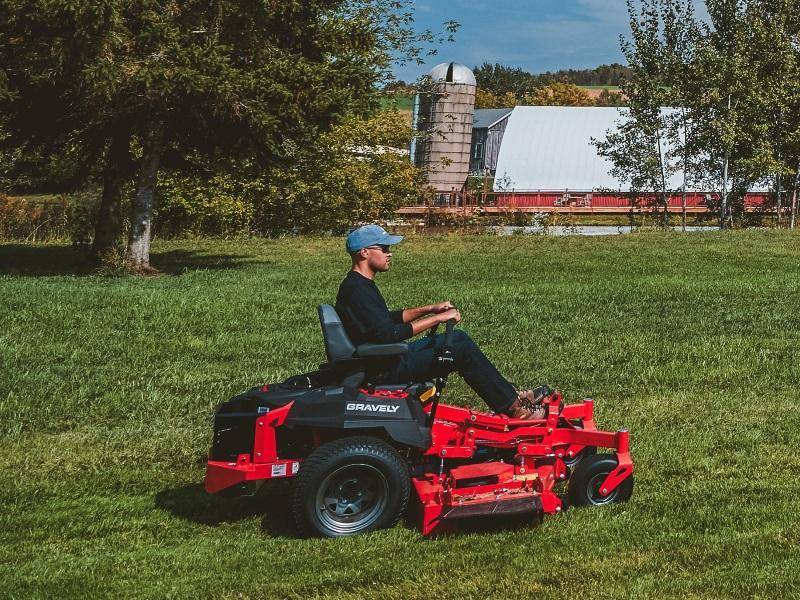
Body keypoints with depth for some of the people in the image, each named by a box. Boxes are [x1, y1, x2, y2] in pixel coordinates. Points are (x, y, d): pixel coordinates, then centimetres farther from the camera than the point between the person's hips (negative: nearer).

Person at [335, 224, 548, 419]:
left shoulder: (361, 285, 12)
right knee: (462, 349, -12)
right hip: (384, 369, -11)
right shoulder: (356, 291, -21)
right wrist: (437, 318, -20)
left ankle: (510, 395, 11)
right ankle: (514, 408, -4)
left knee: (458, 338, 11)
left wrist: (430, 309, 15)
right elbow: (387, 334, -27)